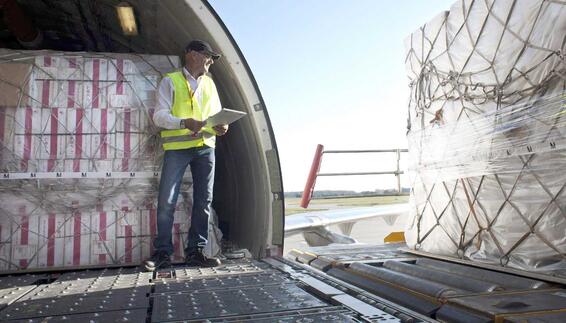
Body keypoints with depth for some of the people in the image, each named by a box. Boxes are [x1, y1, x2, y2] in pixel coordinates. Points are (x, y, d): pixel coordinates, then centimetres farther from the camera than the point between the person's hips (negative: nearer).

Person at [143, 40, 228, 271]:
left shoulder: (210, 83, 19)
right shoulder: (170, 81, 4)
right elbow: (159, 116, -5)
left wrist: (220, 127, -5)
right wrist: (184, 123, -22)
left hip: (205, 147, 5)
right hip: (176, 147, -4)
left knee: (204, 200, 3)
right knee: (167, 201, -5)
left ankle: (195, 251, 11)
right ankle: (162, 252, 6)